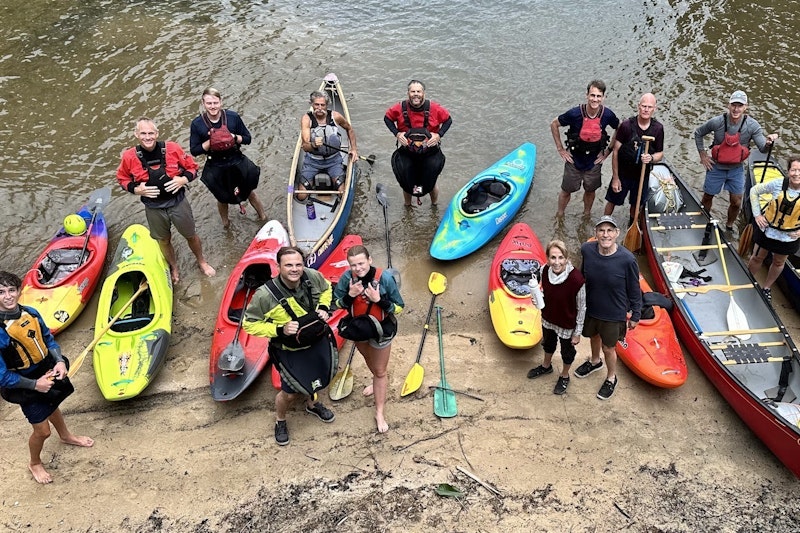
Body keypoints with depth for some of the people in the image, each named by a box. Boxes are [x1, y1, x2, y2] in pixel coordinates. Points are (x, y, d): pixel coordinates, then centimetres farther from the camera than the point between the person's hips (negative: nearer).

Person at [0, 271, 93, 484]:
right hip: (25, 386, -6)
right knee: (42, 430, 5)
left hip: (47, 372, 6)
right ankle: (34, 464, 36)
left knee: (52, 407, 32)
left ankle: (66, 436, 61)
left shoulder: (30, 313, -11)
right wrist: (34, 384, -21)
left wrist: (59, 361, -11)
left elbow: (49, 340, 5)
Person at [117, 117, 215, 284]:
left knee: (191, 235, 16)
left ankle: (202, 262, 43)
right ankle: (174, 268, 45)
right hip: (153, 207, 1)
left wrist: (183, 179, -20)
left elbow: (192, 167, -1)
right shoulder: (129, 157, -11)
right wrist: (136, 189, -13)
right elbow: (122, 178, 5)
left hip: (178, 202, -1)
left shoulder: (172, 148, -13)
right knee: (163, 241, 19)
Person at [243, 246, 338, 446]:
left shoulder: (313, 277, -19)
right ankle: (280, 420, 43)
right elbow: (249, 324, -19)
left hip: (318, 341, 5)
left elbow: (326, 289, 5)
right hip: (289, 351, -4)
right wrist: (280, 330, -30)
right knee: (291, 393, 7)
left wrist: (323, 307, -13)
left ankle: (312, 403, 62)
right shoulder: (265, 294, -31)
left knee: (320, 378, 27)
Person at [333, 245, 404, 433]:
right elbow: (337, 304, -10)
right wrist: (350, 295, -30)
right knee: (368, 358, 32)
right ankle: (378, 383, 63)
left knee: (380, 372, 10)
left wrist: (378, 299, -36)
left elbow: (399, 307, -20)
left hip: (381, 330, -4)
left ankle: (379, 413, 24)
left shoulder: (385, 278, -29)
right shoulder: (347, 277, -21)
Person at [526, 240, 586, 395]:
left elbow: (581, 308, -20)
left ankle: (564, 376, 52)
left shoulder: (576, 279, -35)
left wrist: (578, 333, -12)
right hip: (548, 319, 5)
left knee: (567, 351, 24)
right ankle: (546, 366, 62)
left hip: (567, 324, -4)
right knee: (548, 343, 32)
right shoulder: (545, 271, -21)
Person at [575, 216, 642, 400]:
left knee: (608, 348, 16)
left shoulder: (627, 260, -28)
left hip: (614, 314, -3)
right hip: (590, 308, 4)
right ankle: (595, 362, 61)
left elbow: (634, 291, -13)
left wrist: (635, 315, -4)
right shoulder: (586, 250, -19)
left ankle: (611, 378, 45)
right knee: (593, 337, 30)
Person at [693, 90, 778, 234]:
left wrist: (769, 142, -42)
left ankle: (729, 226, 34)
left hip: (736, 169, 1)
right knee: (707, 197, 15)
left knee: (736, 203, 8)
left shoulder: (752, 125, -15)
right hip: (716, 167, -1)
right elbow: (698, 133, -1)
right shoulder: (717, 122, -19)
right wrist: (702, 154, -4)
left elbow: (762, 148, -18)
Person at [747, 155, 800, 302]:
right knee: (757, 258, 14)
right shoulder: (778, 184, -20)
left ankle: (766, 287, 42)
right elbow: (754, 191, -6)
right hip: (767, 228, -1)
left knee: (779, 263, 19)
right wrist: (757, 214, -9)